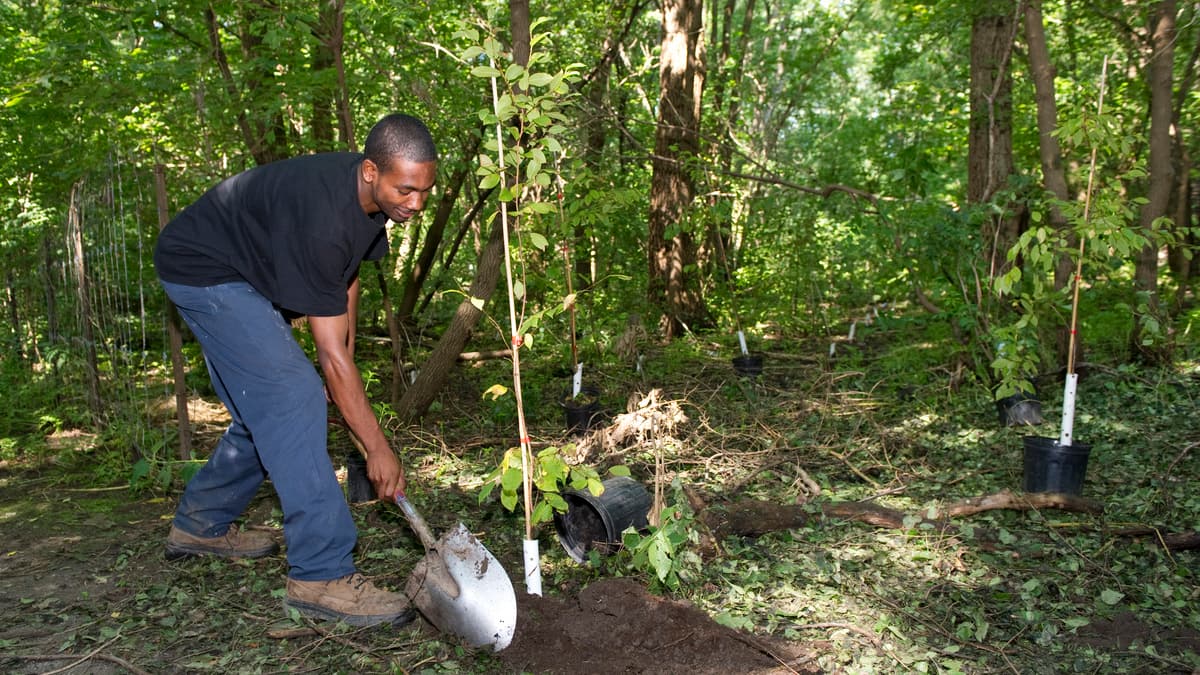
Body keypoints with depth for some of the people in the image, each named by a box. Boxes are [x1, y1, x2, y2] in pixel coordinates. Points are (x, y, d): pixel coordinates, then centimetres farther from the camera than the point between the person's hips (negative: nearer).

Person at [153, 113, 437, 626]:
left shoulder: (370, 195, -9)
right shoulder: (321, 218, -37)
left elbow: (345, 277, 8)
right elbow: (331, 354, -33)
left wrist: (345, 362, 6)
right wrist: (378, 449, -28)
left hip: (246, 274, 10)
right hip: (202, 270, -10)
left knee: (265, 409, 13)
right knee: (293, 399, -20)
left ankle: (199, 525, 32)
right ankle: (321, 575, -19)